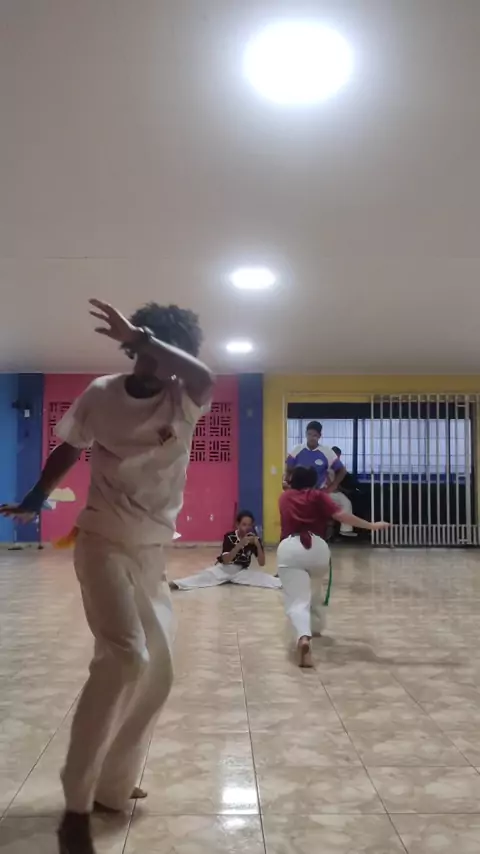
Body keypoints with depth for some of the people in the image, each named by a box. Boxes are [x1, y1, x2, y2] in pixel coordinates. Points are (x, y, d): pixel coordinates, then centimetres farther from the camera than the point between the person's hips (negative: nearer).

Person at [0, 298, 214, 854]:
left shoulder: (184, 402, -5)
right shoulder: (100, 395, -5)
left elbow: (203, 377, -31)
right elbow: (68, 450, 12)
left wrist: (138, 334, -30)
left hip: (152, 552, 4)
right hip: (102, 543, -4)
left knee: (155, 675, 8)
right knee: (125, 655, -23)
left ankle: (112, 787, 29)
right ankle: (77, 805, -10)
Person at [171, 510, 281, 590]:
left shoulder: (254, 538, -8)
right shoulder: (229, 536, -15)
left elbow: (262, 563, -11)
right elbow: (225, 560, -26)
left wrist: (258, 545, -26)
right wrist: (240, 545, -37)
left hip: (242, 571, 3)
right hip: (223, 569, -3)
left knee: (265, 578, -21)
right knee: (205, 576, -29)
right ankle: (175, 584, -48)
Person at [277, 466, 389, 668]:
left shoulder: (284, 497, 23)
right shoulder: (318, 496, 16)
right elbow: (342, 515, 4)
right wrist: (371, 526, 9)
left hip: (289, 548, -1)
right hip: (316, 546, 1)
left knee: (297, 601, -9)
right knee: (315, 591, 33)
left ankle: (304, 638, -38)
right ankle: (316, 628, 49)